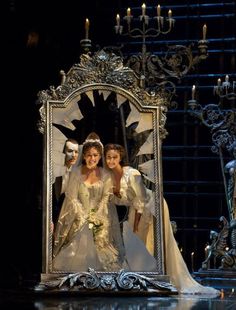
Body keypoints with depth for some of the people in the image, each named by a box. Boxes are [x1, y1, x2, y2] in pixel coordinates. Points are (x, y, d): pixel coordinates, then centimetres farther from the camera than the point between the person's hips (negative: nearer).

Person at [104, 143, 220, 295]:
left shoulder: (131, 174, -24)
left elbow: (140, 199, -19)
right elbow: (120, 201, 9)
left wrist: (136, 223, -14)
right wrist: (115, 193, -11)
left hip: (151, 206, -8)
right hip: (136, 209, 8)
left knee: (164, 245, -8)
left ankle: (183, 284, -3)